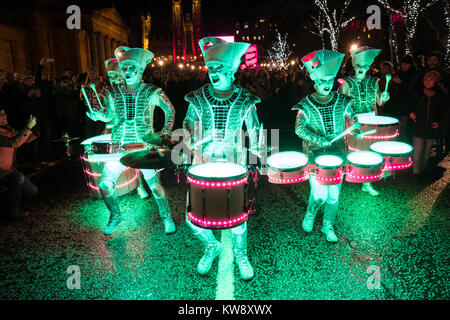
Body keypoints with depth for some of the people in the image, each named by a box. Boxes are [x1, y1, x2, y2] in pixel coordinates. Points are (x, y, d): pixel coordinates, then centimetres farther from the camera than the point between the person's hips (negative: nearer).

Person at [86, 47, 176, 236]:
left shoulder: (152, 92, -3)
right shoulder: (115, 95, 6)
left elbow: (170, 110, 9)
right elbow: (110, 116, 18)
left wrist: (166, 132, 1)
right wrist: (99, 116, -3)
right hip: (120, 147, 3)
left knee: (154, 185, -2)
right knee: (105, 185, 1)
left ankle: (166, 217, 23)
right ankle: (116, 215, 28)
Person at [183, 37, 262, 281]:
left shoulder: (244, 100, -1)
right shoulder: (198, 98, 0)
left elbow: (254, 131, 9)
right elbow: (188, 126, 10)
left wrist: (255, 157, 0)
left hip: (233, 165, -1)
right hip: (203, 165, 1)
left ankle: (241, 255, 31)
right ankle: (212, 247, 31)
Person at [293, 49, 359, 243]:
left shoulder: (342, 101, 2)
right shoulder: (306, 105, -7)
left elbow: (352, 117, 14)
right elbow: (299, 128, -14)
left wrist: (355, 128, -7)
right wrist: (318, 139, -26)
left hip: (336, 151, 3)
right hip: (314, 152, -3)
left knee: (334, 194, 5)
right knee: (319, 194, -10)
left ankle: (328, 226, 27)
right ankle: (310, 215, 24)